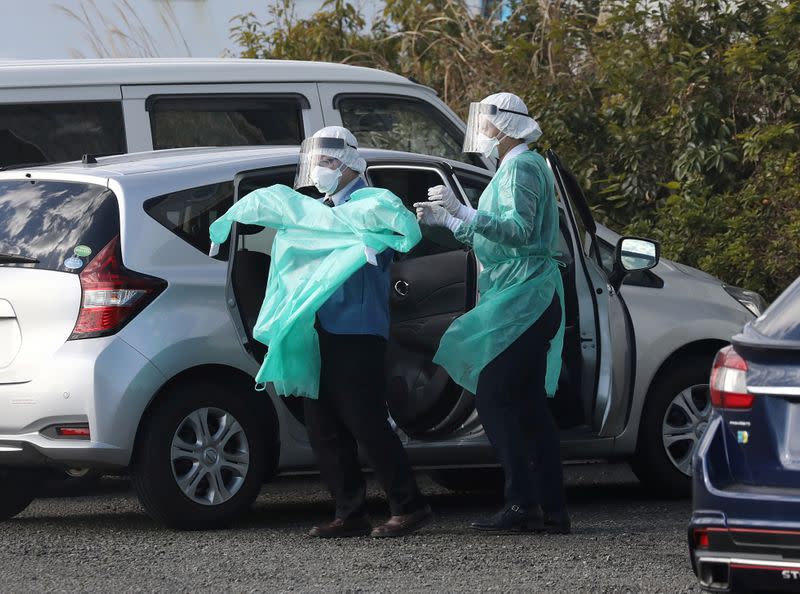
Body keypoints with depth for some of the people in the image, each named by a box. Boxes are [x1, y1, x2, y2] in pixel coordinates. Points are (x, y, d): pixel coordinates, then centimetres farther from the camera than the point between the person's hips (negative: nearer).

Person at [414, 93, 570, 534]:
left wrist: (461, 211, -27)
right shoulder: (515, 167, 22)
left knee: (493, 398, -13)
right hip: (521, 302, 11)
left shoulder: (522, 167, -11)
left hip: (522, 296, -11)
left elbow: (519, 230, -24)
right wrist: (446, 219, 22)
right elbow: (491, 239, 27)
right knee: (528, 405, 8)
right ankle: (551, 510, 7)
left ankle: (521, 504, -16)